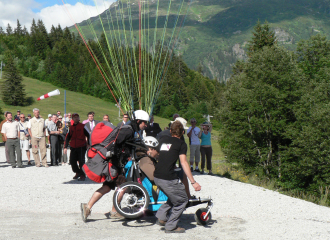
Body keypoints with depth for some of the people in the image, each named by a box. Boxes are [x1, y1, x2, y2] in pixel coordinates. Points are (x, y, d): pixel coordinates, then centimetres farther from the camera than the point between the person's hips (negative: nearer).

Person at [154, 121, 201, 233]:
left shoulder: (163, 139, 16)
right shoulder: (181, 144, -1)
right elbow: (183, 163, -12)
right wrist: (193, 182, -14)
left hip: (156, 176, 7)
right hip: (168, 178, -7)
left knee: (174, 197, 27)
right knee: (182, 200, 11)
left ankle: (161, 217, 18)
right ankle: (171, 226, 10)